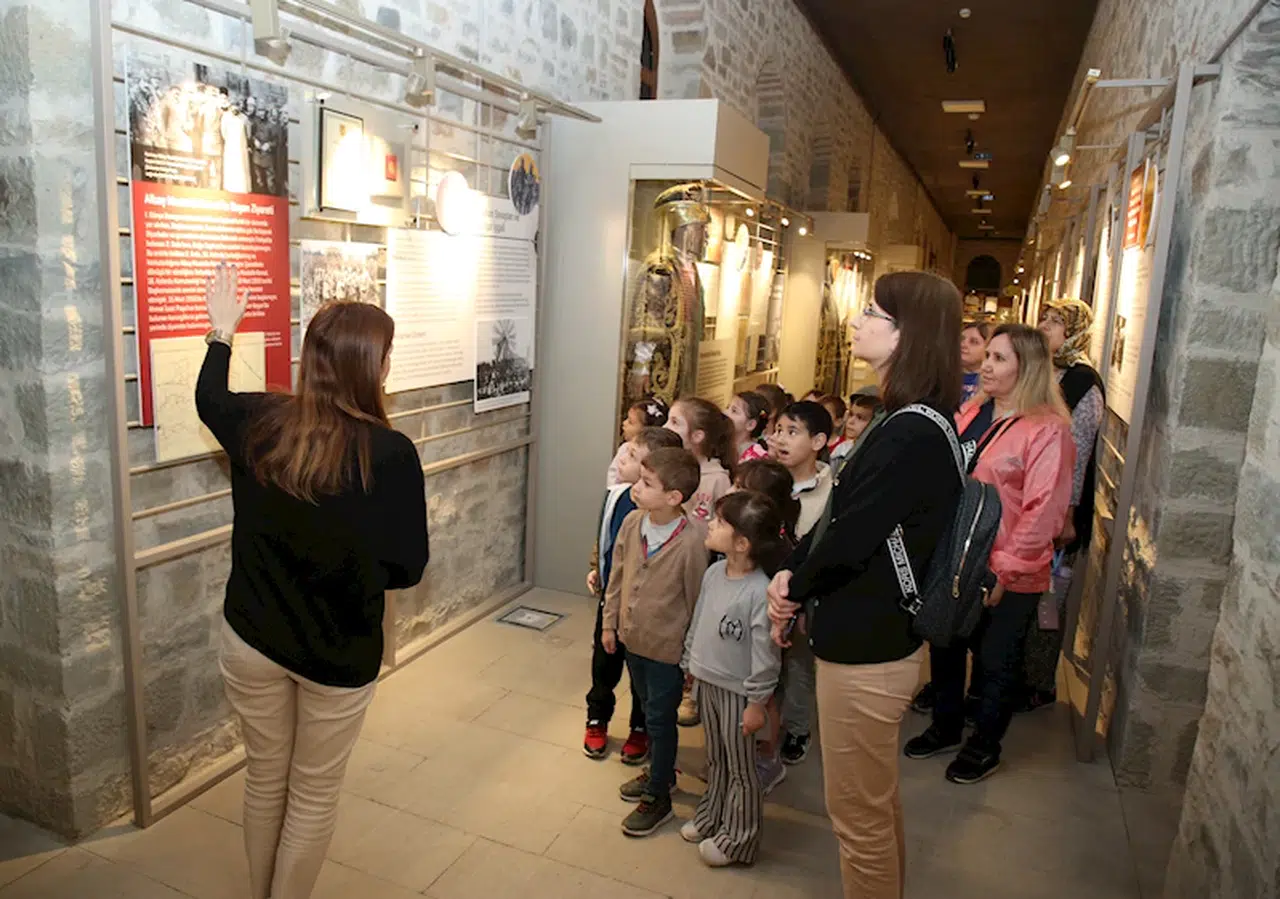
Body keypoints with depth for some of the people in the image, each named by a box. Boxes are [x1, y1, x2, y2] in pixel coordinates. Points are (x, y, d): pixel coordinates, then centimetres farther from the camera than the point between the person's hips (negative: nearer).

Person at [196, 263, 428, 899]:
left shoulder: (258, 423, -9)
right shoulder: (391, 452, -22)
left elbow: (209, 397, 16)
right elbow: (407, 567, -15)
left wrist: (222, 329, 31)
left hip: (252, 639, 4)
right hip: (339, 653, -4)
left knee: (264, 779, 25)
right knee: (314, 794, 17)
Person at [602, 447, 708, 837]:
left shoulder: (691, 541, -27)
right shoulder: (632, 523, -10)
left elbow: (697, 601, -17)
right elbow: (618, 576, 4)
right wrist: (610, 623, 10)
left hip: (667, 647, -6)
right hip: (633, 638, 6)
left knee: (660, 720, 9)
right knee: (650, 710, 25)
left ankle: (657, 798, 29)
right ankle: (659, 771, 48)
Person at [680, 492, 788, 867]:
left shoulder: (760, 592, -27)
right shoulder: (713, 573, -4)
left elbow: (765, 655, -22)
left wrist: (757, 703, -17)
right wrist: (689, 666, 15)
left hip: (737, 691, -7)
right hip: (706, 682, 7)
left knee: (740, 768, 12)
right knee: (715, 759, 25)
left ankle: (737, 840, 29)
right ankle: (710, 817, 43)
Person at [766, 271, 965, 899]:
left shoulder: (911, 435, -26)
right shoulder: (912, 422, 7)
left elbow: (850, 538, -23)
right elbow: (840, 514, 9)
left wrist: (794, 589, -5)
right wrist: (791, 573, -3)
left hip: (866, 649, -10)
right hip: (878, 636, 10)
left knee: (859, 815, 10)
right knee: (877, 801, 27)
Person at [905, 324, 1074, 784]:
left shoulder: (1047, 430, -14)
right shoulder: (970, 414, 5)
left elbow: (1044, 512, -18)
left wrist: (1004, 572, -20)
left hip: (1007, 577, -6)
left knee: (995, 664, 12)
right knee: (945, 648, 20)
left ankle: (984, 746, 33)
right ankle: (946, 728, 41)